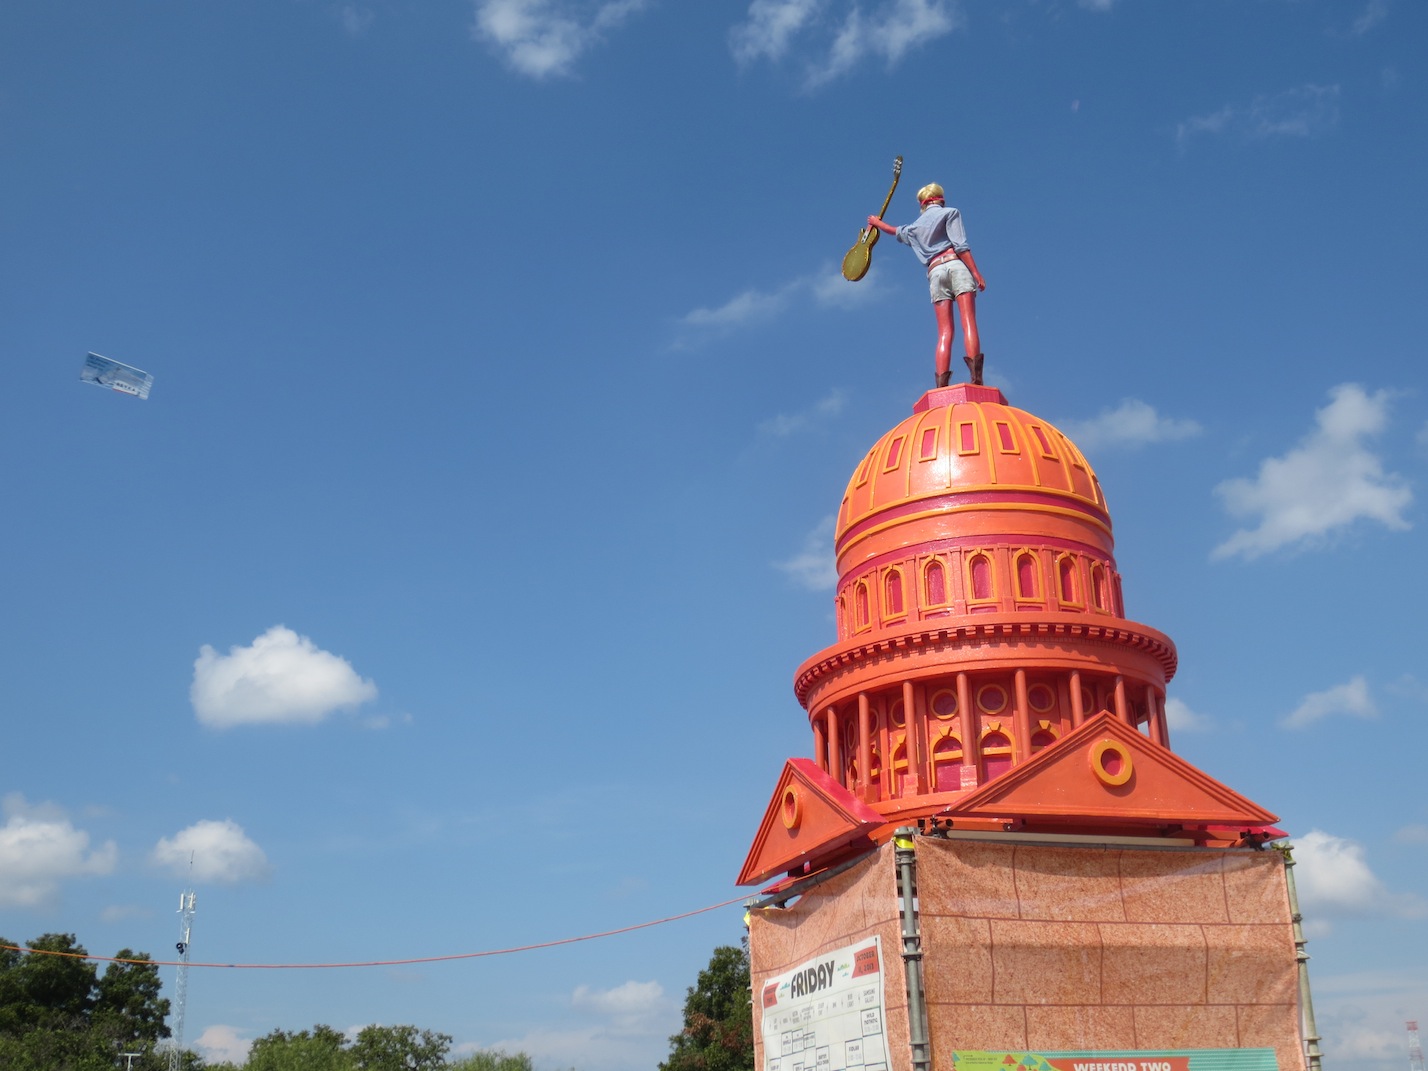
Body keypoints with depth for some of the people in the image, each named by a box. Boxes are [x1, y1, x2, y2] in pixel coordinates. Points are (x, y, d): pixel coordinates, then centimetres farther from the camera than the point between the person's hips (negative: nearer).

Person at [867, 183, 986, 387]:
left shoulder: (915, 227, 25)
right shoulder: (950, 213, 10)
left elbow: (896, 232, 47)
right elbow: (960, 245, -4)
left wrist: (878, 223, 68)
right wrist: (976, 273, -8)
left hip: (935, 271, 4)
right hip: (956, 264, -4)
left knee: (945, 332, -1)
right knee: (968, 323, -15)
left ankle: (942, 383, -16)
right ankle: (975, 375, -34)